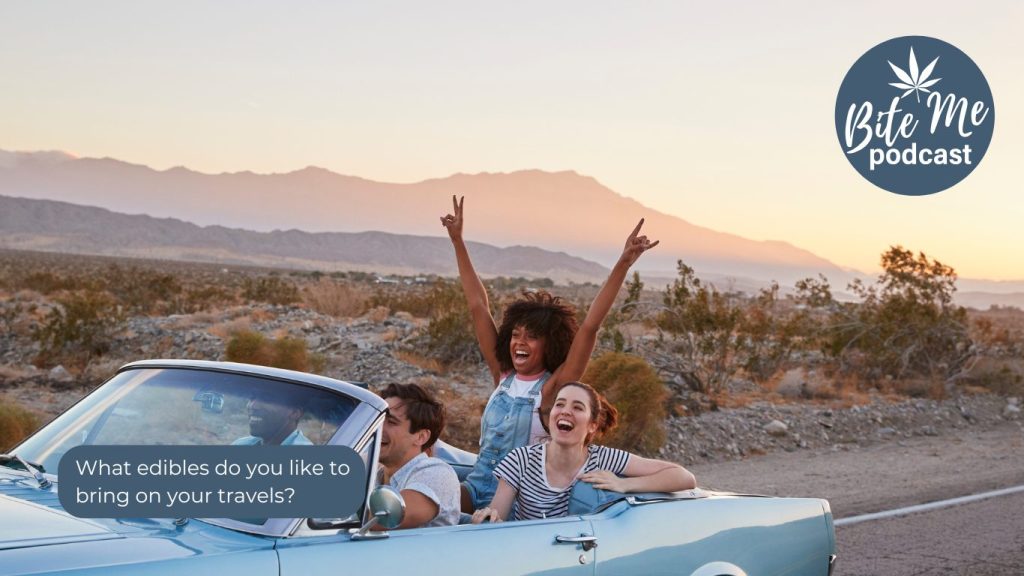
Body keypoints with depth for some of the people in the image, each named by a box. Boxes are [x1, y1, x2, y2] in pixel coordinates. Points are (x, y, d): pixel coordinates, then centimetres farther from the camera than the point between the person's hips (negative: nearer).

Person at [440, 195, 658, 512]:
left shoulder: (553, 387, -6)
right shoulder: (503, 375, 7)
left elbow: (590, 326, -16)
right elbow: (478, 307, 9)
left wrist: (624, 264, -24)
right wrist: (457, 240, 12)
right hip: (476, 487, 3)